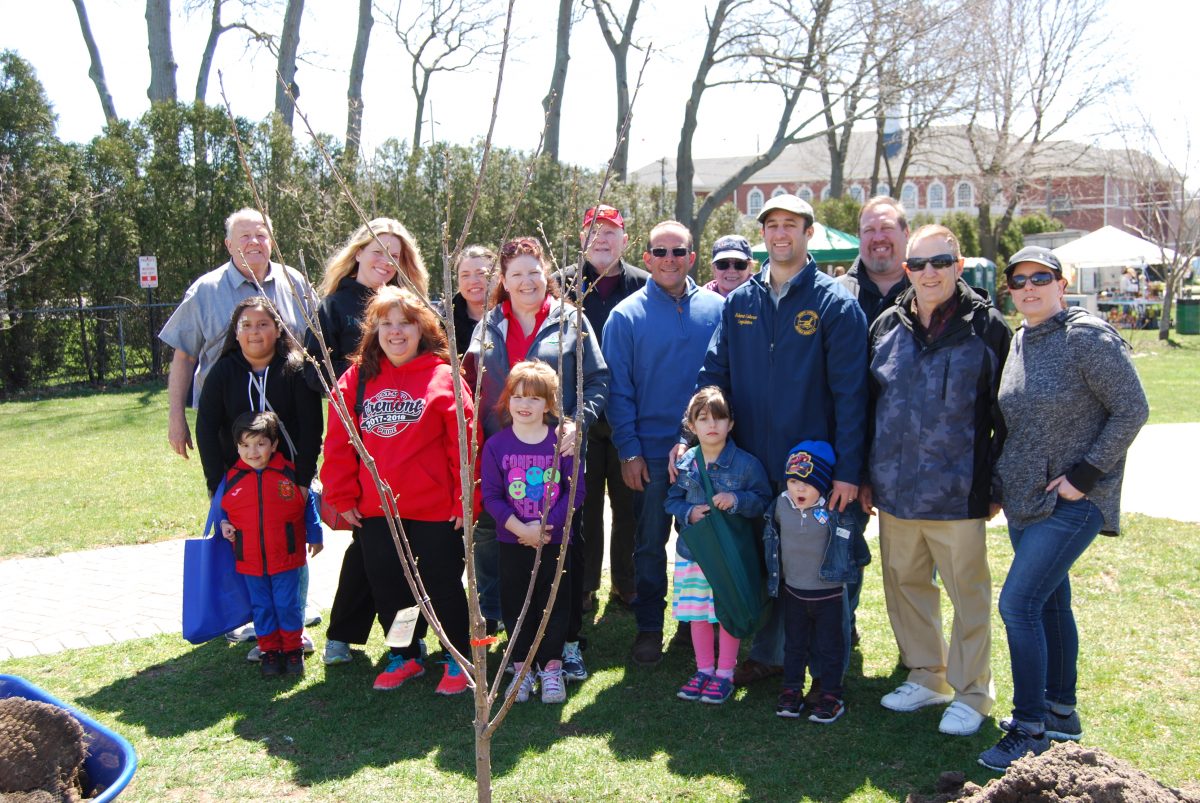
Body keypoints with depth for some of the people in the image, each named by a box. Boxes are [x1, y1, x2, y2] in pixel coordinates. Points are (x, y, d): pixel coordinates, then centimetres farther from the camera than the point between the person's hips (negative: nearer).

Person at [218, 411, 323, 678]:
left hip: (286, 557, -2)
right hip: (249, 559, 2)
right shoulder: (232, 478, -2)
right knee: (261, 607, 12)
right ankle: (270, 650, 25)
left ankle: (293, 649, 22)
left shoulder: (290, 473, -6)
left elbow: (308, 505, 4)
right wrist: (224, 524, -6)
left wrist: (314, 536, 6)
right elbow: (223, 507, 14)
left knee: (288, 605, 5)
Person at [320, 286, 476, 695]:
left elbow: (465, 443, -9)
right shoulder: (357, 377, 3)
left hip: (435, 508, -4)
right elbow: (338, 442, 3)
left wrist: (465, 499, -10)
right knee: (385, 584, 14)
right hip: (374, 509, 4)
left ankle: (458, 660, 25)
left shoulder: (443, 377, -7)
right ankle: (405, 656, 34)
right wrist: (342, 496, 1)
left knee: (442, 584, 7)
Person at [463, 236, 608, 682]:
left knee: (563, 544, 2)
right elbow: (472, 384, 15)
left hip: (556, 453, -3)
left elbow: (598, 380, 2)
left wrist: (578, 422, -13)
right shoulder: (488, 324, 13)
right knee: (494, 540, 5)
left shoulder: (571, 321, 4)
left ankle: (568, 640, 14)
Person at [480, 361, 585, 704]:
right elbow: (491, 496, -6)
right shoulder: (496, 445, -3)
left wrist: (546, 525, -16)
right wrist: (520, 528, -17)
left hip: (555, 541, -1)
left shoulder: (562, 442, -5)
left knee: (554, 603, 7)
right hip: (512, 543, 1)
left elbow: (576, 490, -6)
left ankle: (551, 667, 21)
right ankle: (522, 667, 22)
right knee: (515, 605, 9)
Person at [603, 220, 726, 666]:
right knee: (649, 544, 8)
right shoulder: (627, 316, -2)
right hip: (652, 454, -1)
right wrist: (628, 451, -7)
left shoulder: (717, 310, 2)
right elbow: (619, 390, -3)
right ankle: (649, 628, 22)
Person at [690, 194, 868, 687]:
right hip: (750, 464, 4)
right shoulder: (738, 303, 7)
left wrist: (848, 470, -16)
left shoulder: (835, 303, -6)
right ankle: (767, 653, 31)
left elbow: (849, 392, -10)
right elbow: (713, 376, 6)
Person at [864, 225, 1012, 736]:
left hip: (958, 494, -4)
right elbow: (867, 404, 13)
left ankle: (971, 692, 22)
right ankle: (926, 676, 32)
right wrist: (863, 475, 11)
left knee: (969, 593, 6)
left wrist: (998, 485, -4)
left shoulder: (987, 328, -4)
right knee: (905, 584, 15)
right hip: (894, 490, 5)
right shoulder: (887, 326, 8)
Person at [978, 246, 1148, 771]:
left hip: (1073, 502, -8)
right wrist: (1002, 481, 12)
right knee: (1049, 602, 17)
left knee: (1018, 604, -12)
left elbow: (1132, 410, -14)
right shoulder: (1020, 340, 8)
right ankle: (1060, 712, 32)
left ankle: (1030, 732, 0)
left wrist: (1084, 475, -16)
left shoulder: (1087, 337, -14)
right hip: (1026, 498, 8)